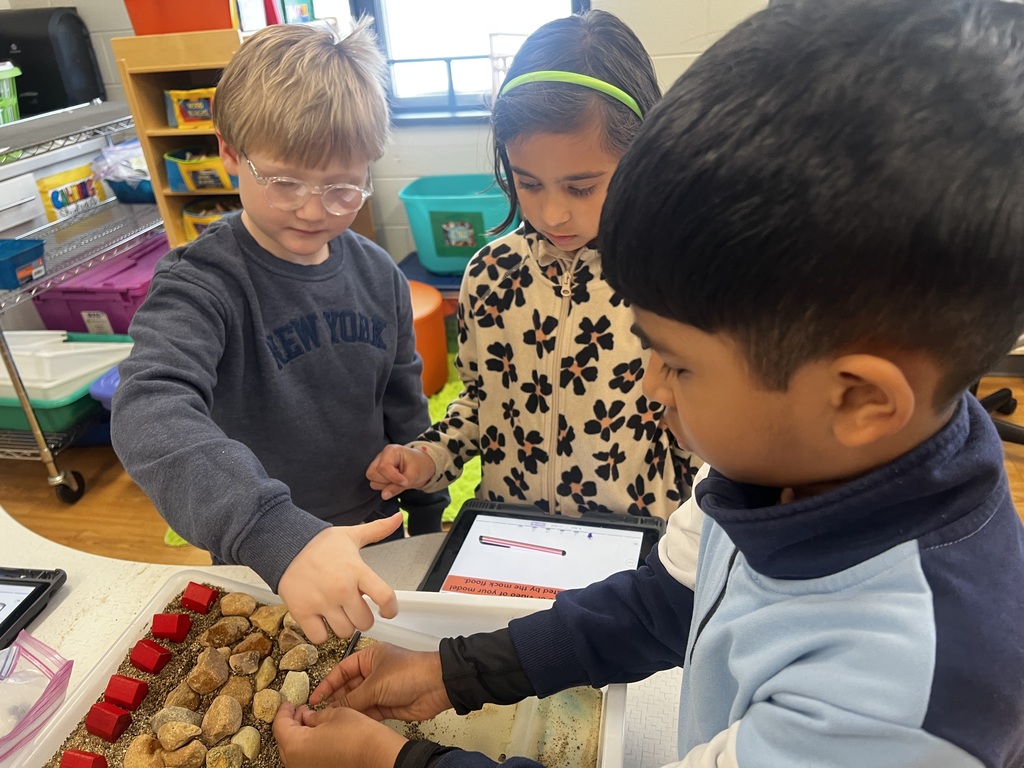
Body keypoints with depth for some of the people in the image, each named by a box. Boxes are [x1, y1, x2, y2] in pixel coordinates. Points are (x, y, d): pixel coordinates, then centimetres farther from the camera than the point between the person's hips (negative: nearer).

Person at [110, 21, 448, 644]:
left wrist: (429, 534, 10)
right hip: (259, 573, -4)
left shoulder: (379, 276, -6)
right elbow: (151, 413, -41)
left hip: (373, 549, 4)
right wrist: (282, 537, -55)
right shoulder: (202, 283, -22)